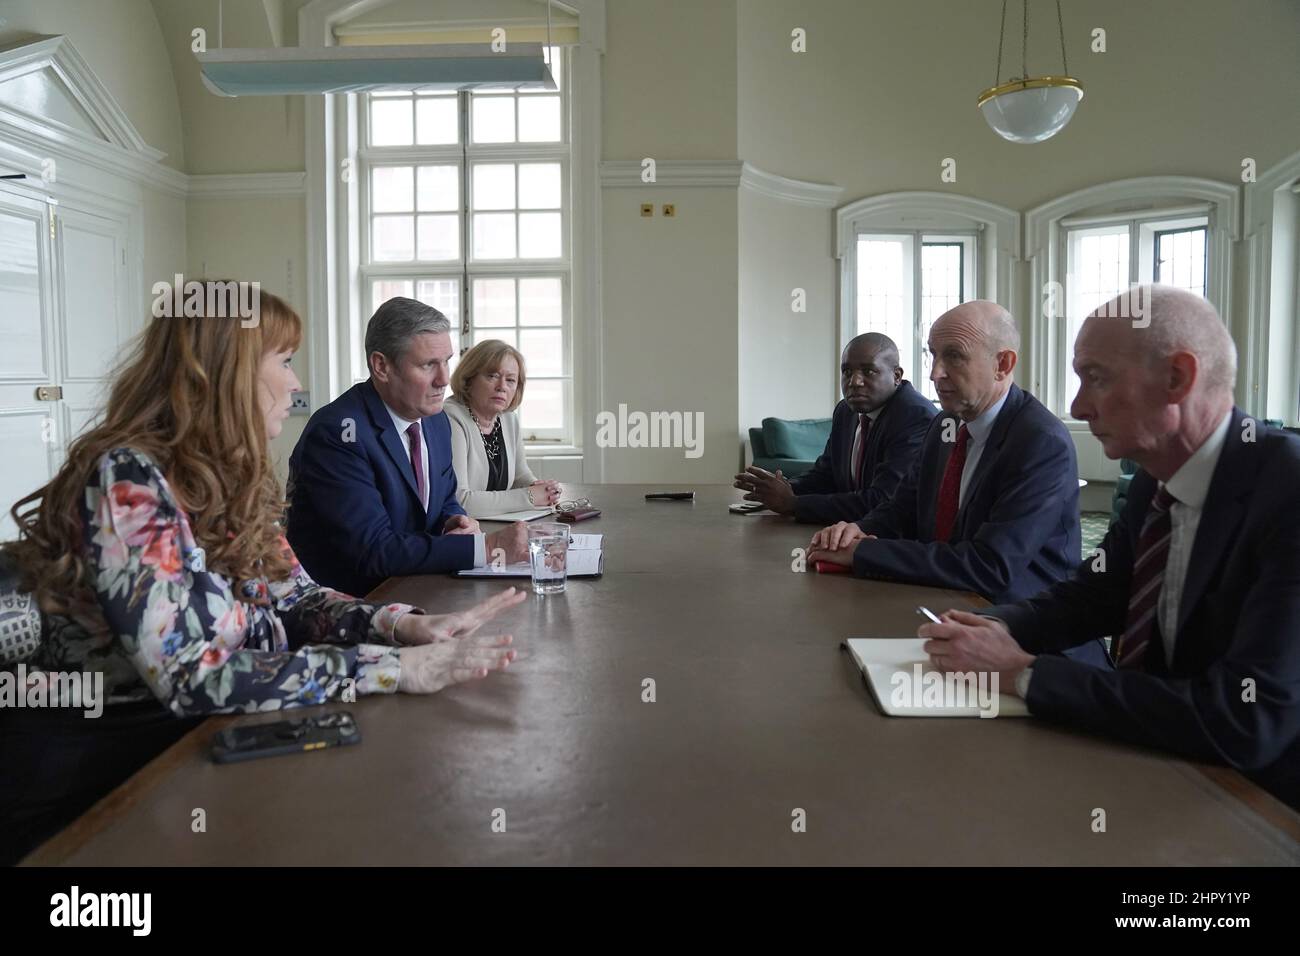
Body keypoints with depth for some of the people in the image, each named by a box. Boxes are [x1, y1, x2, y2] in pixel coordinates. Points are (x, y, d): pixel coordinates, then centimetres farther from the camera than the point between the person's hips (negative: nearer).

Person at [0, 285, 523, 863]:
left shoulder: (230, 479, 4)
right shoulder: (128, 480, -22)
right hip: (94, 773, -7)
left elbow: (295, 599, 5)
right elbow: (189, 677, -29)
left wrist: (404, 625, -15)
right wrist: (397, 667, -30)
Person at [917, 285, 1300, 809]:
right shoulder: (1155, 477, -2)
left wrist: (1024, 672, -26)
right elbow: (1095, 591, 12)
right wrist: (996, 628, -9)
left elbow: (1247, 722, -31)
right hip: (1157, 760, 6)